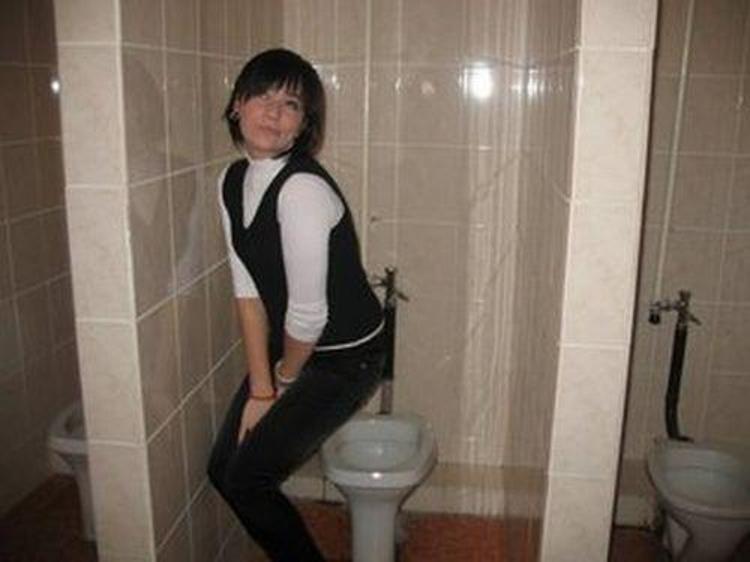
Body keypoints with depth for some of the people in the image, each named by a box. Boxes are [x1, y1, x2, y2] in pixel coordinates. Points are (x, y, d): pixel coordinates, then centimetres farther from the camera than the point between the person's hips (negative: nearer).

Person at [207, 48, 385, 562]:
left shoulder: (303, 189, -28)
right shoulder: (233, 181, -2)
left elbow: (309, 315, -24)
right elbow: (248, 289, -2)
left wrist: (283, 378, -5)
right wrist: (260, 388, -4)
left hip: (344, 358, -7)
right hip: (290, 347, 8)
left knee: (246, 479, -3)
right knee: (222, 469, 12)